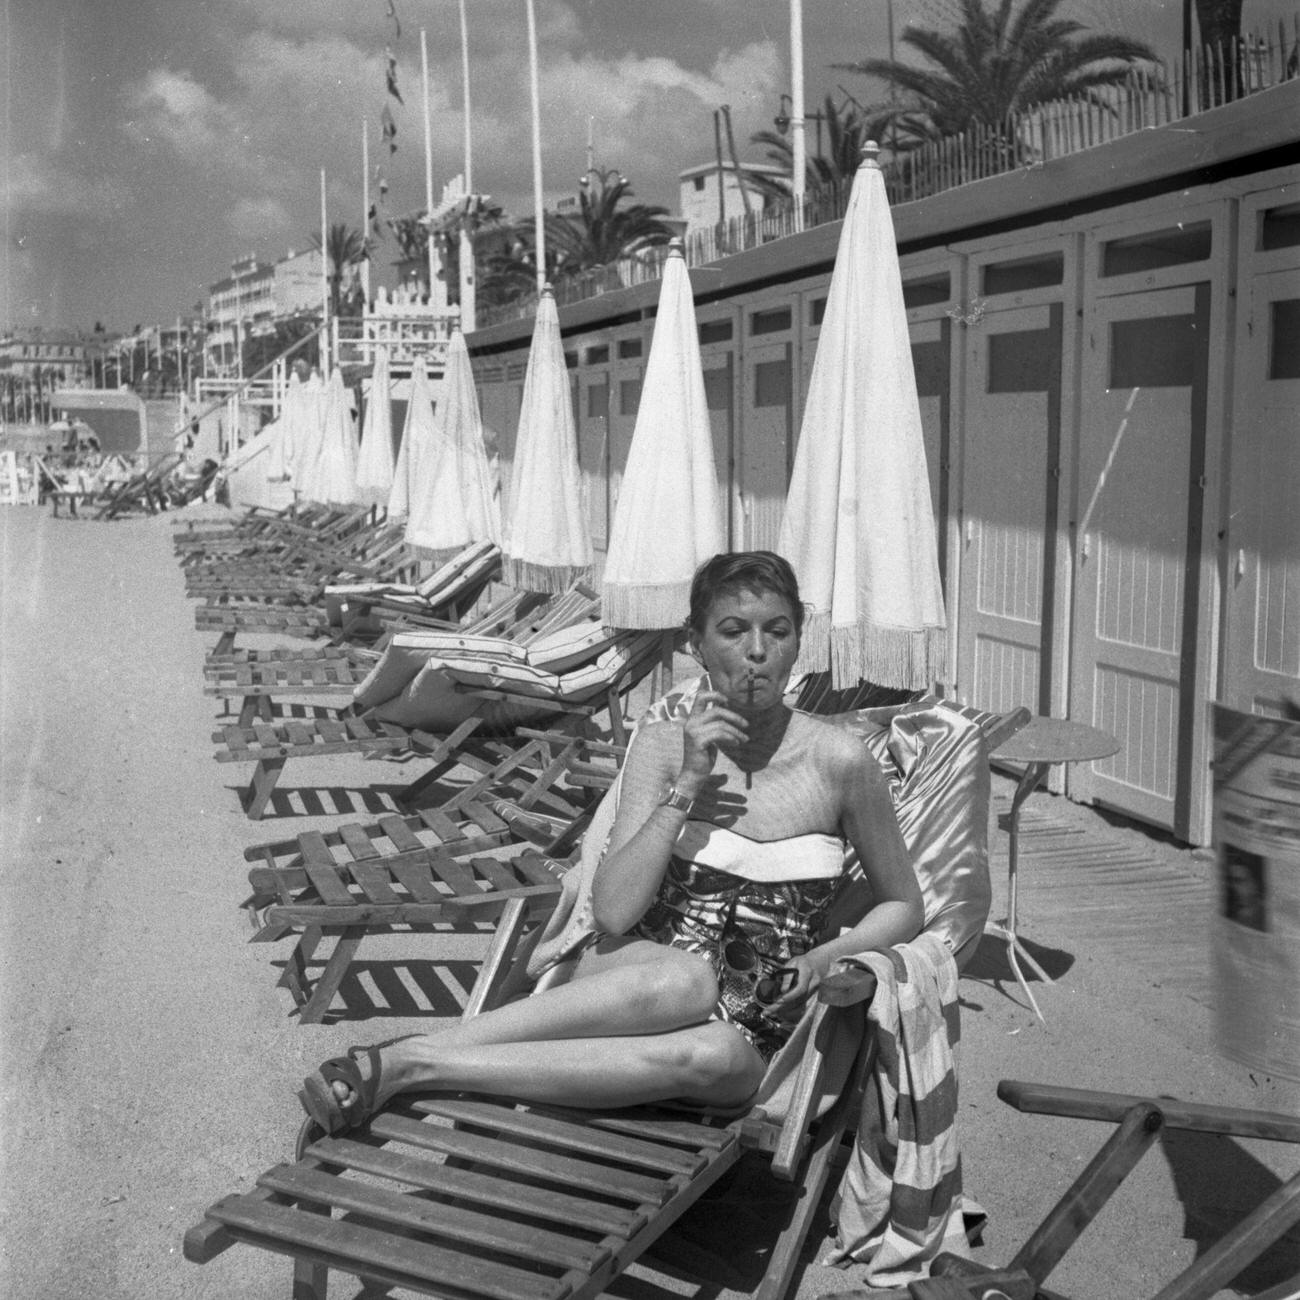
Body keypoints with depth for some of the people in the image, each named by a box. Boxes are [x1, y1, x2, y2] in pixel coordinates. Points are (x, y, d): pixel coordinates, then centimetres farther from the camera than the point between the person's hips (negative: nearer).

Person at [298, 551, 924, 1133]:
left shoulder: (838, 761, -5)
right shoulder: (662, 745, -1)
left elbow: (903, 905, 10)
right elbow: (613, 912, -11)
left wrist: (828, 954, -10)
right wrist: (689, 783, -17)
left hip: (755, 1028, 0)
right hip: (641, 972, 0)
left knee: (718, 1057, -39)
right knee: (688, 980, -39)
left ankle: (411, 1063, -36)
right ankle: (399, 1058, -38)